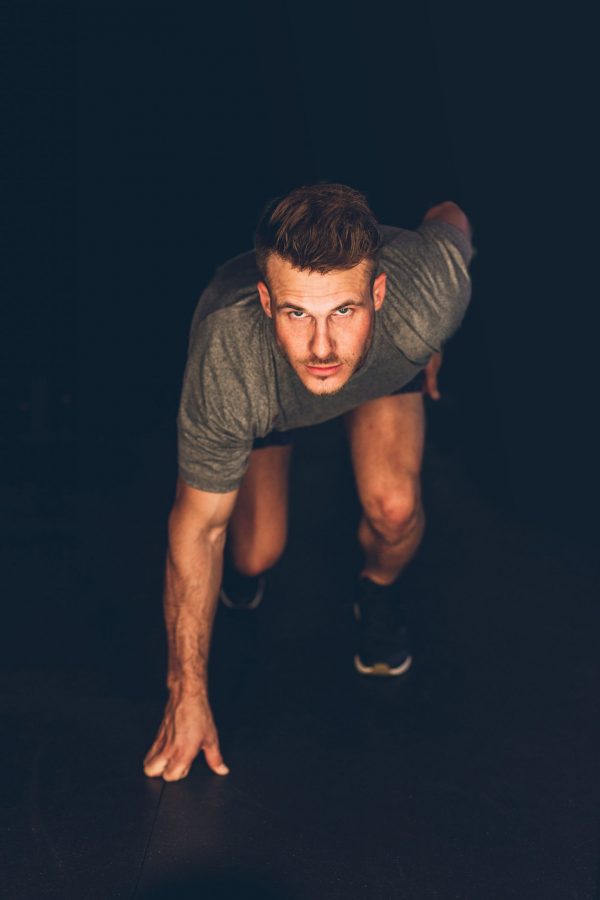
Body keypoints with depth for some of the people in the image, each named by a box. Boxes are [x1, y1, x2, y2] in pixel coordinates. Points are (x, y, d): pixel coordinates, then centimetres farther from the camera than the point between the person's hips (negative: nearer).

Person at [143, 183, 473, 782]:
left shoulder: (429, 290, -43)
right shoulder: (227, 373, -44)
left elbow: (450, 218, -16)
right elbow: (196, 526, -29)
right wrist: (188, 694, -22)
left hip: (386, 367, 1)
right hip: (263, 400, 0)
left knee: (393, 508, -22)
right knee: (257, 552, -9)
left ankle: (379, 588, 13)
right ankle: (246, 554, 29)